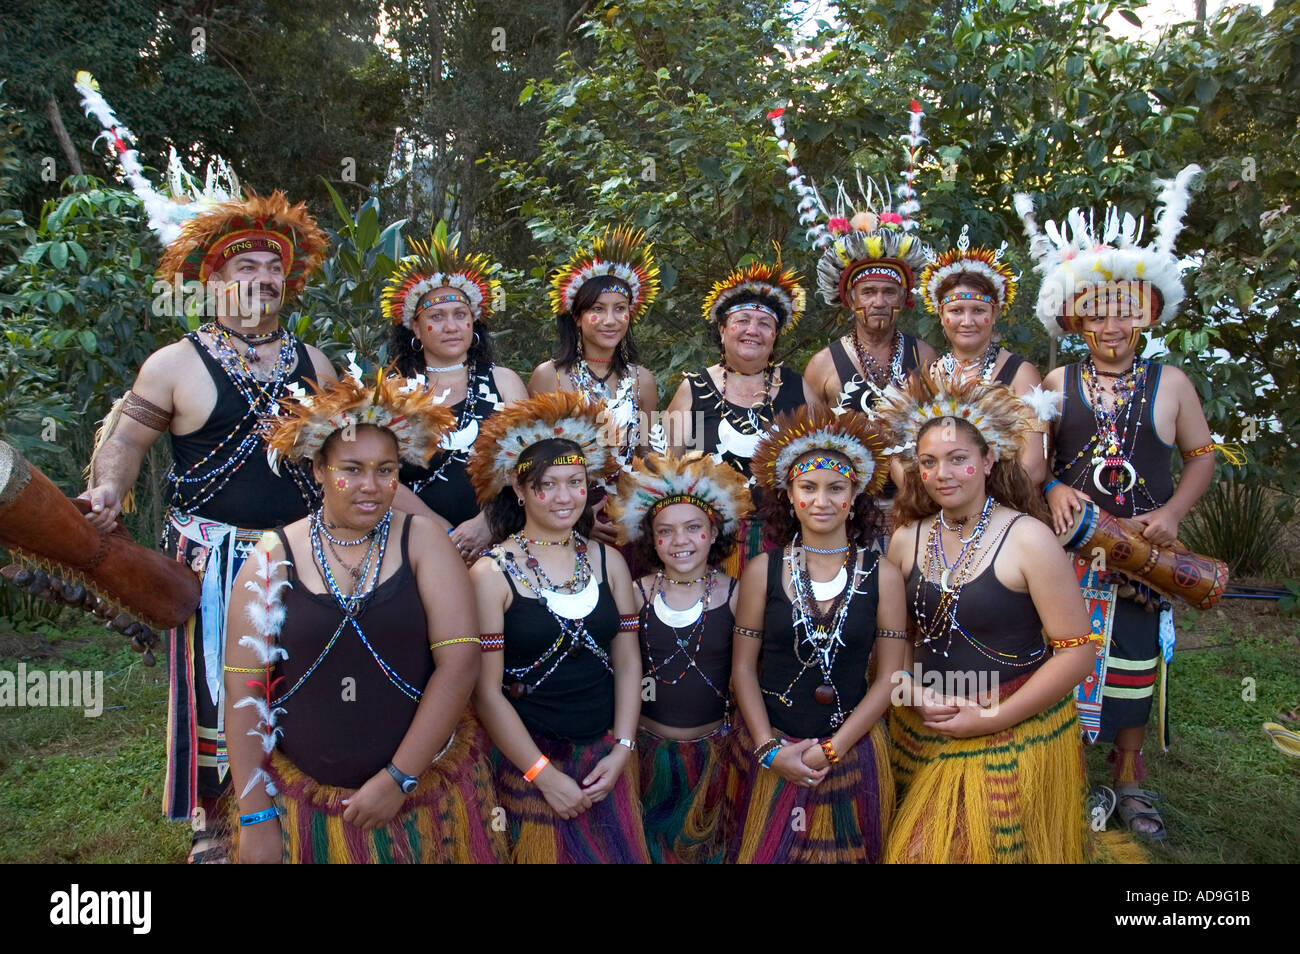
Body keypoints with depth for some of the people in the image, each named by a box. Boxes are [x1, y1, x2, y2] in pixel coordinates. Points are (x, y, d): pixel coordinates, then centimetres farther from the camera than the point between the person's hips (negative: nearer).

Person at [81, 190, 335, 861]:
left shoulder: (312, 362, 9)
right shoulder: (176, 364, -2)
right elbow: (125, 440, 0)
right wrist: (107, 492, -18)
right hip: (214, 554, -3)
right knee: (217, 686, 4)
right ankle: (212, 821, 24)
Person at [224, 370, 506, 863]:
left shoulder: (421, 540, -6)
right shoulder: (273, 557, -4)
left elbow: (459, 661, -11)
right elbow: (244, 690, -3)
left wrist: (400, 778, -14)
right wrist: (256, 817, -5)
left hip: (427, 793, 0)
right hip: (304, 803, 0)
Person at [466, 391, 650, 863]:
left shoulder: (608, 560, 3)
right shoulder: (492, 573, -10)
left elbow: (627, 662, 5)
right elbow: (486, 690, -12)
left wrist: (621, 750, -3)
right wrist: (544, 775, -12)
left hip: (606, 756, 4)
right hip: (529, 758, -4)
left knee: (621, 854, 13)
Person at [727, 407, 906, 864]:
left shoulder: (883, 576, -4)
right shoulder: (763, 570, -4)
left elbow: (888, 676, -3)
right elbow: (743, 668, -1)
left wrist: (832, 749, -9)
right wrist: (769, 749, -10)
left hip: (852, 752, 0)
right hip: (770, 749, 0)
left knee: (844, 850, 13)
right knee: (764, 851, 13)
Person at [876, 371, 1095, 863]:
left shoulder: (1027, 538, -14)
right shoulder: (907, 538, 0)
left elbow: (1077, 651, -15)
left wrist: (992, 719, -16)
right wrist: (911, 691, -9)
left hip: (1015, 735, -4)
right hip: (923, 732, 4)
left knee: (994, 848, 5)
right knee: (920, 849, 15)